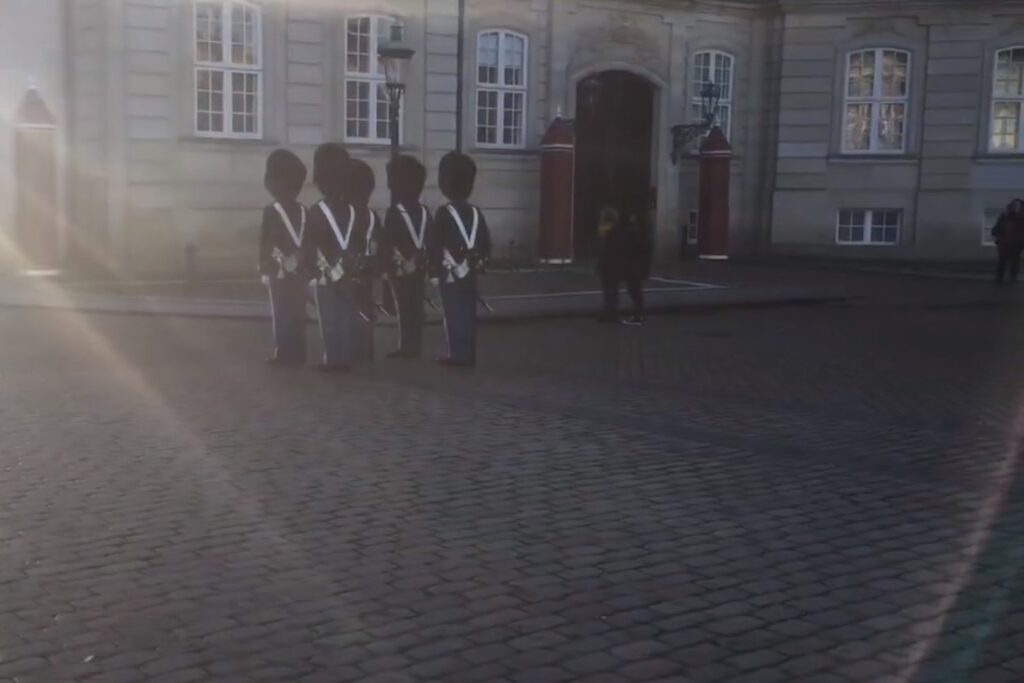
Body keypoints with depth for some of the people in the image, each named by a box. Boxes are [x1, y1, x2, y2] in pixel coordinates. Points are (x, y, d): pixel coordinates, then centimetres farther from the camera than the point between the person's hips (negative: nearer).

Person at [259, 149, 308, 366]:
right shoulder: (303, 211, 4)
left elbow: (265, 243, -8)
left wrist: (264, 270, -1)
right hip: (298, 271, 4)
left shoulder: (271, 212, -9)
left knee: (281, 314, -2)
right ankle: (297, 354, 11)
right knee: (297, 314, 7)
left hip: (279, 272, -4)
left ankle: (284, 354, -3)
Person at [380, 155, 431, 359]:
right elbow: (428, 242, 12)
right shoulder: (424, 211, 7)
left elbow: (386, 242, -12)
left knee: (404, 309, -4)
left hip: (400, 270, -6)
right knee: (417, 309, 7)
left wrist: (384, 269, -6)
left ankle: (406, 347, -4)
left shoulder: (394, 212, -11)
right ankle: (416, 347, 11)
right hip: (419, 269, 6)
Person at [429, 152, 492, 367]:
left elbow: (435, 245, -12)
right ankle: (468, 356, 15)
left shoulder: (444, 213, -11)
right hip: (471, 275, 5)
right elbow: (486, 243, 10)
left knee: (454, 315, -1)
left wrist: (434, 273, -6)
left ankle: (458, 355, -1)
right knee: (469, 315, 9)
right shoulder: (476, 213, 5)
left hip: (451, 275, -5)